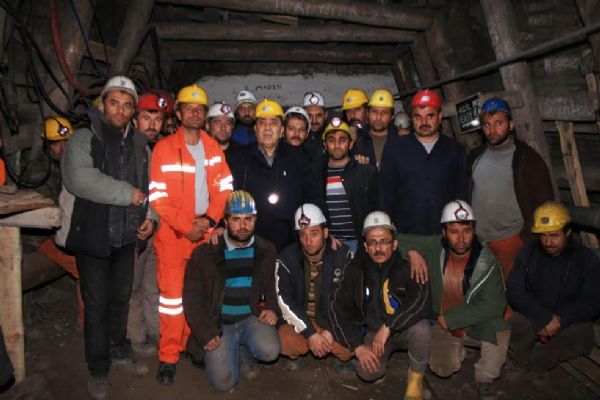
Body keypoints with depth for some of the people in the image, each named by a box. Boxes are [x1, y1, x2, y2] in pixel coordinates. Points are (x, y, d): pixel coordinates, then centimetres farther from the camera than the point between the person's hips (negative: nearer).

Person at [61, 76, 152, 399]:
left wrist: (149, 216, 1)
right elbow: (79, 179, -25)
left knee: (121, 298, 18)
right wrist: (128, 194, -20)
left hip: (127, 236, 5)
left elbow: (148, 186, 17)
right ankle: (98, 370, 22)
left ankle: (120, 353, 37)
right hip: (94, 236, -5)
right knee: (96, 305, 5)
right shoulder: (83, 139, -8)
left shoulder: (139, 144, 9)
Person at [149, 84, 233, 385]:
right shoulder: (164, 148, -5)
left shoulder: (213, 147, 7)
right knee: (172, 294, 1)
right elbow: (158, 197, -9)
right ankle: (168, 357, 14)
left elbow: (224, 189, 5)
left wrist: (209, 219, -9)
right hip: (173, 233, -3)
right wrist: (187, 226, -14)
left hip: (207, 233, 4)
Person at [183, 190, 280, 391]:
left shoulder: (266, 251, 1)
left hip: (251, 318, 2)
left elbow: (272, 285, 12)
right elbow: (192, 297, -2)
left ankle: (245, 354, 9)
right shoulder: (205, 253, -6)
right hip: (219, 323, -1)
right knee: (224, 381, -16)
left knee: (270, 351, -28)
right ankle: (230, 352, 19)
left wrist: (272, 308, -8)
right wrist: (206, 333, -9)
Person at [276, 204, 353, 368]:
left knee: (349, 346, -26)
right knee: (286, 343, -30)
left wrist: (329, 330, -18)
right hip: (299, 321, -1)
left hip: (332, 321, 1)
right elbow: (285, 301, -15)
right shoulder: (287, 258, -12)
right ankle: (295, 355, 7)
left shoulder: (343, 255, -11)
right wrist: (311, 334, -23)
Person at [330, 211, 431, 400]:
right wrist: (358, 346, -19)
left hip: (405, 328, -1)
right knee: (367, 372, -23)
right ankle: (384, 352, 14)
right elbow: (338, 309, -11)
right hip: (374, 331, 2)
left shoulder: (408, 266, -17)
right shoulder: (355, 270, -10)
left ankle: (415, 380, -4)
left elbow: (421, 301, -30)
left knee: (421, 329, -34)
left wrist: (388, 326, -35)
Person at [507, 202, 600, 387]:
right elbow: (515, 293, -9)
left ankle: (536, 364, -7)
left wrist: (560, 319, -24)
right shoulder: (528, 252, -4)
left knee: (582, 337, -32)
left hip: (570, 321, 0)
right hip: (533, 316, 0)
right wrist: (544, 318, -24)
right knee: (516, 325, -32)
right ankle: (520, 362, 1)